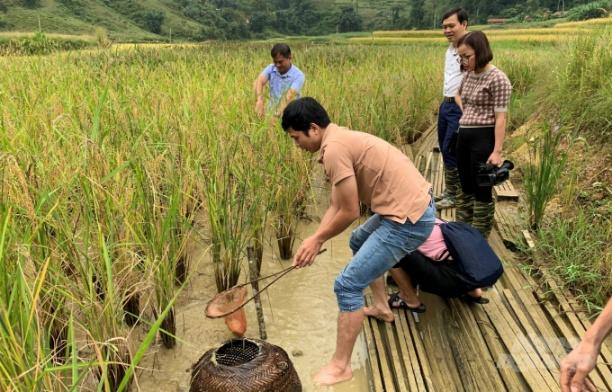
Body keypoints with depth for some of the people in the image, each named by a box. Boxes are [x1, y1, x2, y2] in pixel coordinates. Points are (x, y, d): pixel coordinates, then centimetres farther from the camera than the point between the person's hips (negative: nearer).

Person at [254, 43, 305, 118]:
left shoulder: (298, 75, -12)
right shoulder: (271, 69, -1)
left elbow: (289, 96, -26)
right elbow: (259, 81, -19)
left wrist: (280, 111, -42)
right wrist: (259, 100, -39)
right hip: (271, 112, 3)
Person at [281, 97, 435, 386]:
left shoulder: (334, 149, -18)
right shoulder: (341, 140, 14)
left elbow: (349, 212, -15)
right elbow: (336, 206, 15)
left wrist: (317, 240, 0)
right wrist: (315, 239, 6)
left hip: (408, 219, -11)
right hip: (415, 205, 11)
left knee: (348, 285, -5)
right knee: (359, 242, 35)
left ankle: (340, 366, 8)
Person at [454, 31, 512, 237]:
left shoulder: (497, 79, -14)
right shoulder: (469, 75, 8)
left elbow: (500, 118, -17)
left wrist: (497, 151, -21)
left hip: (483, 138, -8)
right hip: (464, 136, 8)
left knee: (481, 190, 3)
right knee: (465, 187, 16)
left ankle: (479, 237, 16)